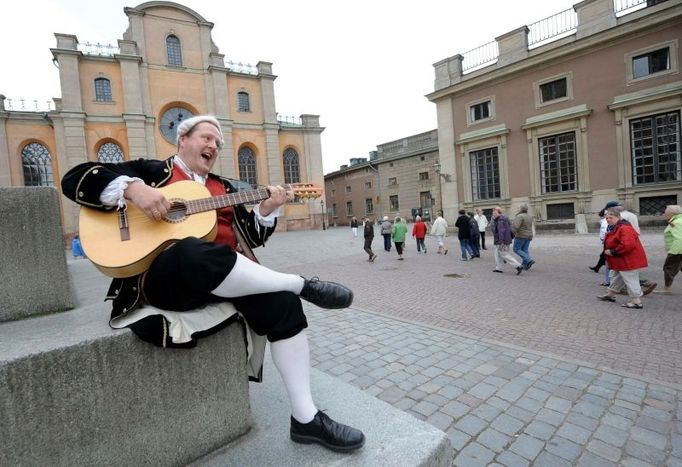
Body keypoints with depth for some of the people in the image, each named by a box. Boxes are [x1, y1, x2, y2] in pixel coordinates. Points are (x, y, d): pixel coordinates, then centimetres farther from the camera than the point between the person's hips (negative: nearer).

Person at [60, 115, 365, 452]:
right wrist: (133, 188, -15)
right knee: (193, 253, -41)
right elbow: (75, 179, 4)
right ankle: (302, 284, -24)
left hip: (225, 278, 5)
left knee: (281, 302, -21)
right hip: (161, 277, -4)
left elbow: (251, 238, 19)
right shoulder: (152, 171, 13)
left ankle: (306, 418, -9)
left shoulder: (224, 188, 25)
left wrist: (267, 209, -1)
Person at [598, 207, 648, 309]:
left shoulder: (624, 228, -23)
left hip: (628, 260, -11)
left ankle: (637, 302, 3)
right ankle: (610, 294, 35)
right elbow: (611, 243, 24)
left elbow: (627, 245, -33)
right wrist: (608, 250, 7)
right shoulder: (613, 228, 11)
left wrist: (613, 252, -24)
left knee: (630, 280, -5)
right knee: (616, 277, 21)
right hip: (620, 261, 11)